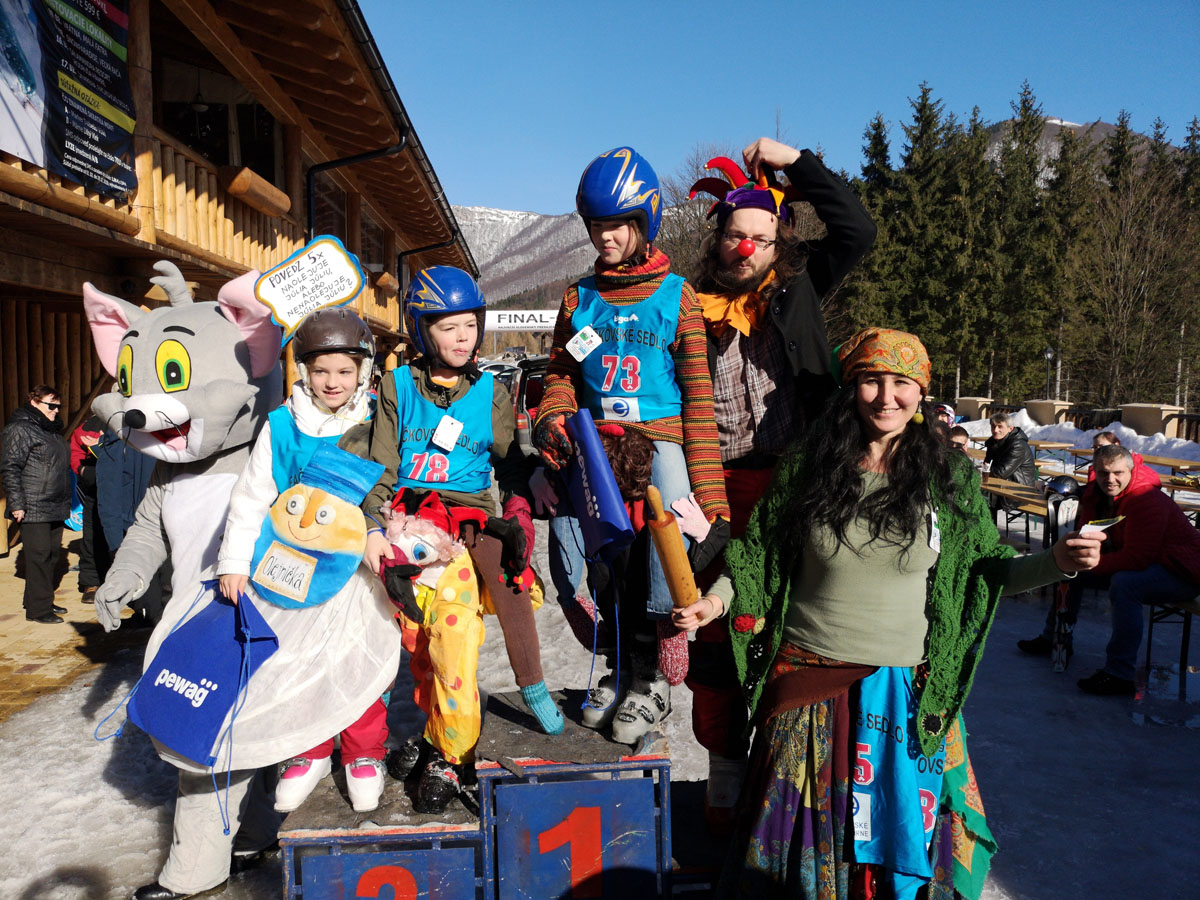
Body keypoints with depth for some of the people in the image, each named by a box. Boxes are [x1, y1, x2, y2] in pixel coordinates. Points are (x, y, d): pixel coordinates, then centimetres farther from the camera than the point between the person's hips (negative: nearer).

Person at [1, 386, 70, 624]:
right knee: (39, 557, -6)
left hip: (55, 507, 9)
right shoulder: (20, 429, -10)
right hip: (34, 509, -9)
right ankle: (37, 609, 1)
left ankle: (44, 601, 24)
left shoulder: (52, 430, 18)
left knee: (52, 554, 13)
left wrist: (65, 501, 21)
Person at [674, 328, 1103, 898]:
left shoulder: (951, 479, -2)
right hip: (807, 685, 0)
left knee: (905, 827, 14)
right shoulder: (805, 467, -5)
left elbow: (984, 568, 5)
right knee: (802, 827, 14)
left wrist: (1055, 563, -11)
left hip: (907, 691, 0)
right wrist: (718, 598, -13)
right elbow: (757, 555, 2)